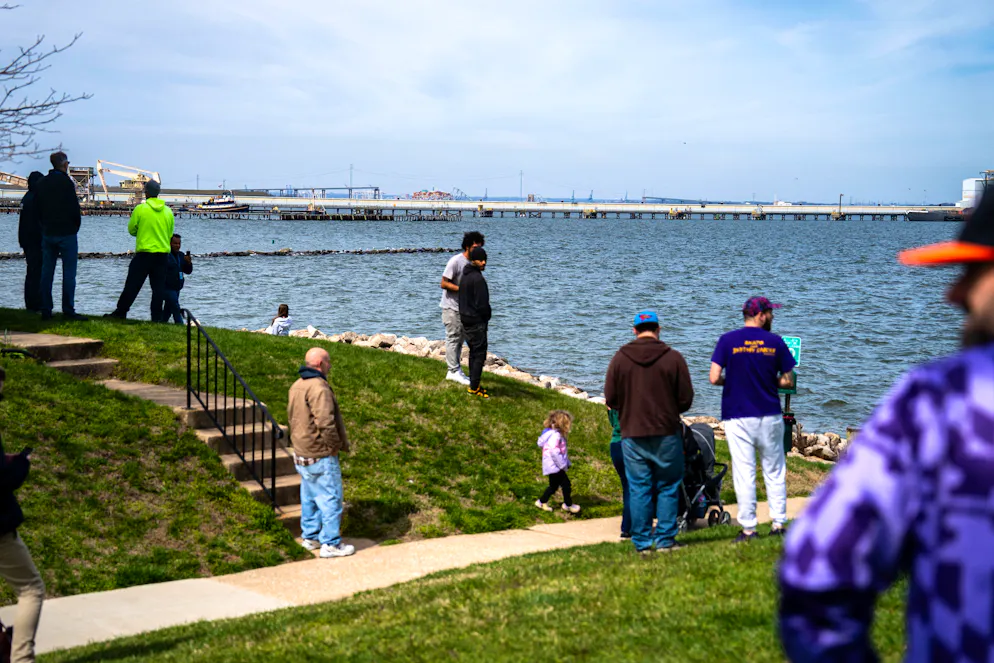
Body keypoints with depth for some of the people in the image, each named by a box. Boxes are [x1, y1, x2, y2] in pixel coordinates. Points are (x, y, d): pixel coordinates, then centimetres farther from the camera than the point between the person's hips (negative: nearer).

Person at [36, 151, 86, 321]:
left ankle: (46, 310, 8)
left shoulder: (41, 184, 9)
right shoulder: (66, 182, -11)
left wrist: (46, 225, 16)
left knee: (46, 272, 8)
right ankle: (68, 310, -6)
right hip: (66, 233, -6)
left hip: (47, 233, 6)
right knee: (69, 273, -3)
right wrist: (76, 225, 3)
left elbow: (39, 209, 12)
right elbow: (74, 208, -13)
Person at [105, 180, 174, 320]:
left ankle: (120, 312, 9)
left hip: (144, 253, -3)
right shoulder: (168, 211, 3)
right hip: (163, 254, 3)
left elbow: (131, 230, 2)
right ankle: (157, 318, 3)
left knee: (132, 285, 4)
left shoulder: (140, 209, -7)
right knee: (159, 288, 5)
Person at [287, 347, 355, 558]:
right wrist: (336, 445, -14)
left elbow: (292, 417, 18)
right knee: (330, 498, -1)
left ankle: (310, 536, 30)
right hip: (321, 455, -10)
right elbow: (325, 422, -28)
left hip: (302, 453, 10)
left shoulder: (296, 386, 10)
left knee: (309, 497, 19)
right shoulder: (318, 388, -22)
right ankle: (331, 543, 5)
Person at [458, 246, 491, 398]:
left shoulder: (465, 276, 11)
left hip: (465, 319, 10)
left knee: (473, 352, 17)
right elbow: (482, 304, -20)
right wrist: (486, 318, -4)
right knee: (480, 354, -5)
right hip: (477, 322, -10)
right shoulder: (478, 278, -20)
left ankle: (473, 384, 23)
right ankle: (474, 387, -4)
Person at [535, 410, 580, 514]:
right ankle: (568, 504, 8)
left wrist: (567, 463, 14)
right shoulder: (555, 436, -20)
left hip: (554, 467, 11)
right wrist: (563, 465, -20)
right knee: (566, 484, -5)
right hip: (554, 466, -11)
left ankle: (542, 502, 28)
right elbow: (554, 452, -27)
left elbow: (562, 452, 20)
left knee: (553, 486, 18)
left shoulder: (558, 435, 14)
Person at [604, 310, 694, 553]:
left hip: (632, 434, 1)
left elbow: (610, 399, 0)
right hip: (666, 433, -1)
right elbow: (686, 399, -2)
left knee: (638, 489, 7)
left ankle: (642, 542, 8)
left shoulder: (619, 358, -1)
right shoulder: (673, 357, -5)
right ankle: (665, 540, 8)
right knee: (668, 488, 8)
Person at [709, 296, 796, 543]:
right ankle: (778, 523, 14)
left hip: (737, 417, -1)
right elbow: (788, 381, 2)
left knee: (744, 473, 1)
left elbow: (714, 378, -8)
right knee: (775, 471, 12)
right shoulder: (776, 342, 0)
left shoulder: (727, 340, -3)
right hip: (770, 416, 1)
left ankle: (748, 528, 3)